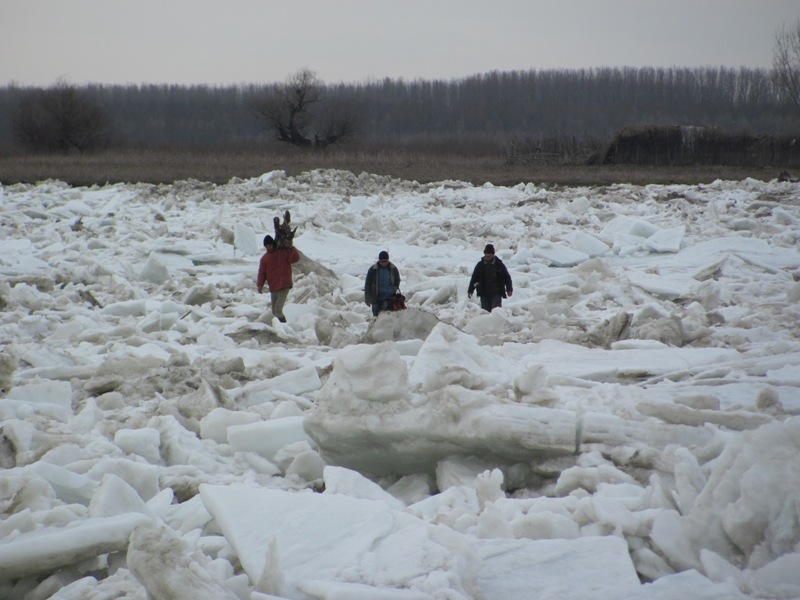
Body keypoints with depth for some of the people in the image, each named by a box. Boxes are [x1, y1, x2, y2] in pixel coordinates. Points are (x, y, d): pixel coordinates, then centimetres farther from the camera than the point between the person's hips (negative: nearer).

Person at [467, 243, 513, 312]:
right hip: (484, 294, 2)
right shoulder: (480, 265, 6)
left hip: (496, 294, -2)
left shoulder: (499, 264, 3)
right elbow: (474, 278, 11)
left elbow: (507, 277, 8)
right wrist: (470, 290, 6)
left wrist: (509, 289, 0)